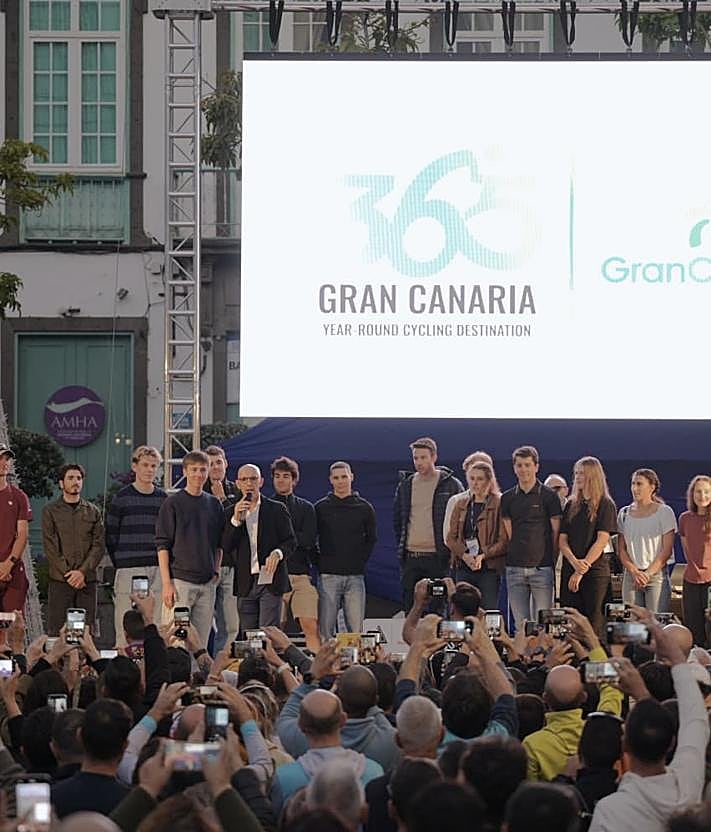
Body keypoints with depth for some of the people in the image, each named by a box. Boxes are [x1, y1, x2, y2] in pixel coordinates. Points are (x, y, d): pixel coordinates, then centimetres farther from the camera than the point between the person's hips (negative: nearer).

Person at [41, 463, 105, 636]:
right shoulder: (50, 511, 6)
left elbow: (99, 545, 4)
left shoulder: (92, 511, 12)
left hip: (87, 580, 2)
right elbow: (49, 546, -3)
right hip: (59, 580, -2)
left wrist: (82, 571, -10)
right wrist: (68, 573, -12)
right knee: (56, 630, -7)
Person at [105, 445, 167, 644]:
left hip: (158, 569, 3)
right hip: (130, 570, -3)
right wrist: (120, 564, -1)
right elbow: (111, 536, 3)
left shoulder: (163, 499, 12)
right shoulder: (122, 498, 2)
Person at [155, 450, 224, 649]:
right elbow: (162, 545, -5)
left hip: (207, 584, 5)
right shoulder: (172, 504, -2)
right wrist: (167, 583, -12)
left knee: (201, 643, 5)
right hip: (180, 580, -5)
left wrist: (216, 571, 8)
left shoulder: (214, 504, 13)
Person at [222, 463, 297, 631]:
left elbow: (291, 541, 4)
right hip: (245, 583, 3)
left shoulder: (276, 509, 5)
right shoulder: (232, 513, 12)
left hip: (270, 580, -3)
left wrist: (277, 553, -17)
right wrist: (236, 520, -10)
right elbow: (226, 546, 3)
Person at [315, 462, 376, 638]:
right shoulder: (320, 508, 6)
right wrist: (319, 563, 2)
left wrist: (361, 561, 6)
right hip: (328, 577, -1)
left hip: (355, 577, 1)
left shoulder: (364, 508, 8)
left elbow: (371, 539, 16)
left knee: (356, 630, -1)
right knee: (325, 629, -4)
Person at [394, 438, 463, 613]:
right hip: (410, 557, 4)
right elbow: (397, 519, 20)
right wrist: (400, 547, 10)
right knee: (410, 610, 6)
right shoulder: (405, 485, 12)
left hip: (437, 557, -4)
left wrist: (450, 551, -5)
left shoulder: (451, 485, -1)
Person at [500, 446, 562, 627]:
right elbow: (508, 534, 11)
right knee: (520, 625, 3)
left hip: (542, 567, -3)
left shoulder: (549, 496, 1)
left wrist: (553, 561, -1)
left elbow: (556, 533, 2)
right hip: (515, 569, 3)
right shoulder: (507, 498, 11)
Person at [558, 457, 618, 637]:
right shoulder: (571, 506, 15)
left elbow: (602, 540, -8)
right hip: (569, 570, 5)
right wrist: (574, 562, -12)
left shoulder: (605, 505, -1)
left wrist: (581, 571, -13)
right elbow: (562, 540, 9)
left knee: (594, 624, -7)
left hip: (596, 570, -5)